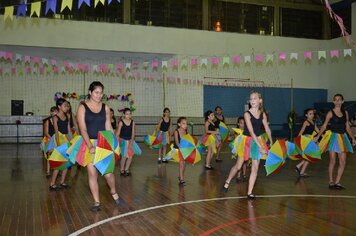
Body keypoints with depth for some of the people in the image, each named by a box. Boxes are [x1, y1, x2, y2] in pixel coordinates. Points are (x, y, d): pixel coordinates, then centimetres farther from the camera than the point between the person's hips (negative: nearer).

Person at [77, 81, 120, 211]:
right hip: (89, 144, -2)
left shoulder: (105, 107, 5)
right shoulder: (82, 107, -4)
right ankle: (97, 202, 14)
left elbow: (109, 127, 8)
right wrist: (90, 146, -22)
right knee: (92, 173, 1)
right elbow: (83, 129, -12)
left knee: (108, 173, -2)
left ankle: (113, 192, 28)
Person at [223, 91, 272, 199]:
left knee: (255, 168, 1)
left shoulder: (262, 114, -1)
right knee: (238, 166, 7)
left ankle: (250, 192, 9)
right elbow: (251, 132, -22)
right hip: (247, 140, -4)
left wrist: (271, 143, 12)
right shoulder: (247, 114, -15)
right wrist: (260, 146, -26)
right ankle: (227, 181, 32)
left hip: (258, 140, 4)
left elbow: (267, 129, 10)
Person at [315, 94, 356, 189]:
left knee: (343, 162, 1)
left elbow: (347, 127, 13)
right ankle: (331, 182, 10)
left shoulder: (345, 112, 9)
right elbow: (324, 126, -5)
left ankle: (337, 182, 10)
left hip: (342, 138, 5)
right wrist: (318, 136, -13)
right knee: (332, 161, 0)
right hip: (333, 137, -4)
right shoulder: (330, 113, -4)